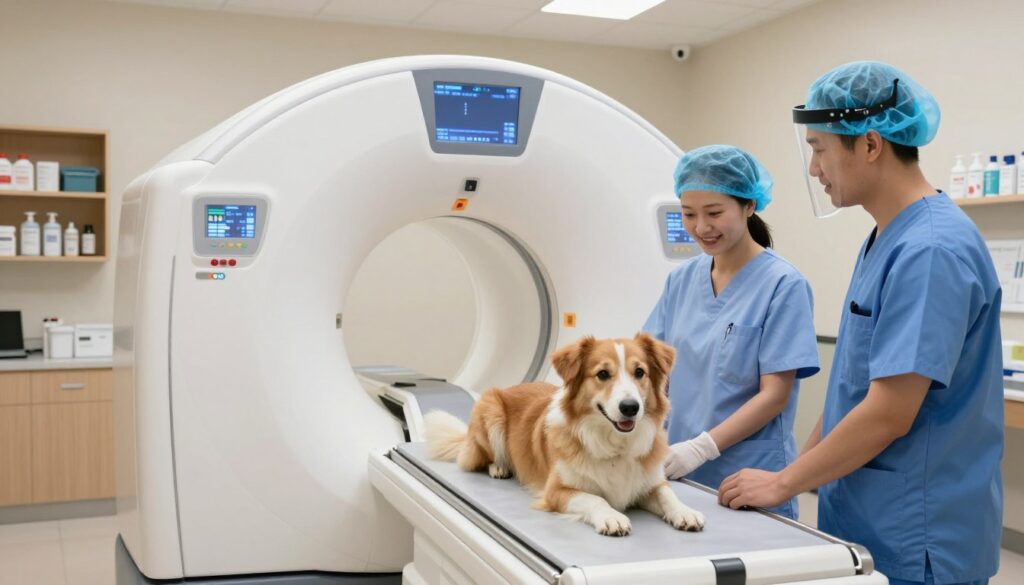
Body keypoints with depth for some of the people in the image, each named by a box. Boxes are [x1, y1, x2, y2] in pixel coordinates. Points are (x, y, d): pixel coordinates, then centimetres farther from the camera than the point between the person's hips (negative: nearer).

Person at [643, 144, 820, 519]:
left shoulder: (782, 285, -11)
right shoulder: (681, 279, 6)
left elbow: (775, 394, -13)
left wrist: (701, 448, -23)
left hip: (749, 480, -5)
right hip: (679, 475, 5)